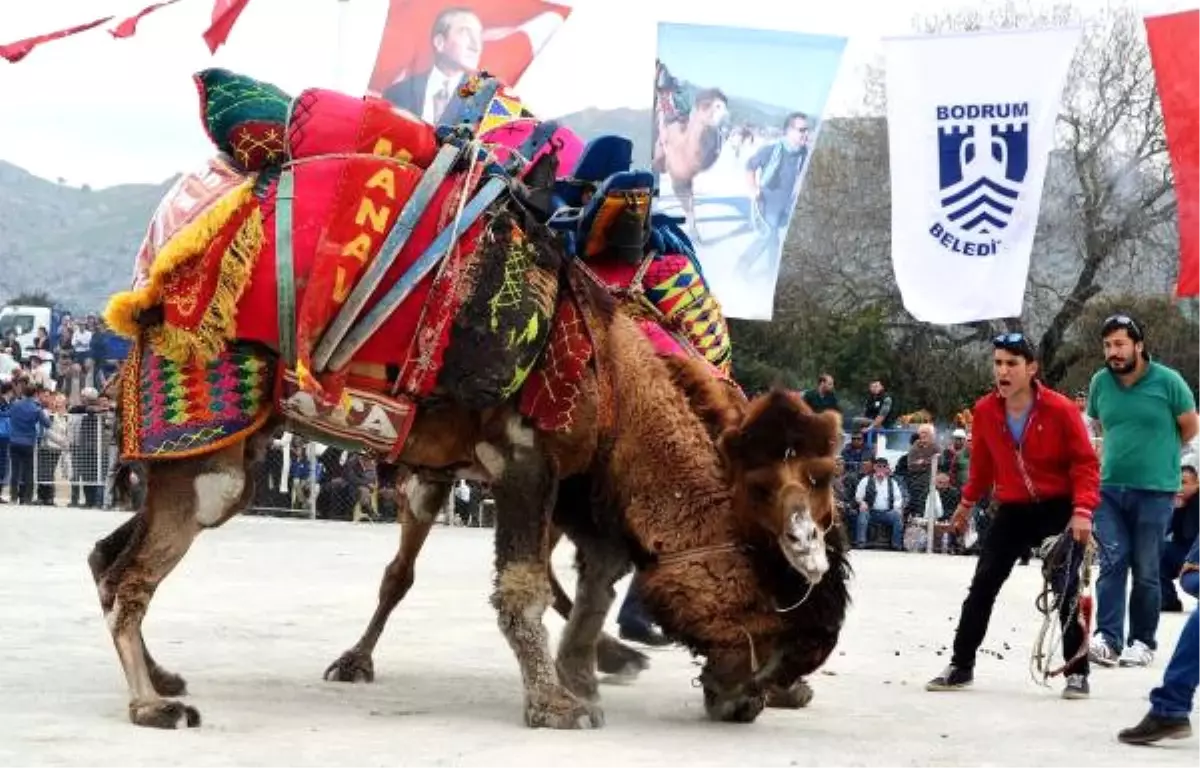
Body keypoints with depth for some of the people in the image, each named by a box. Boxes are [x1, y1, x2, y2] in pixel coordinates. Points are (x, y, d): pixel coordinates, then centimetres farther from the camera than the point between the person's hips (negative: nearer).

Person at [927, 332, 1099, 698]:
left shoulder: (1060, 409, -18)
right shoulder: (984, 411, -6)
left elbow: (1085, 462, -14)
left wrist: (1083, 510, -26)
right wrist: (967, 502, 23)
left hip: (1059, 508, -4)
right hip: (1013, 510, 4)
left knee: (1066, 590, -4)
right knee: (983, 585, 3)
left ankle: (1077, 672, 6)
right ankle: (961, 665, 13)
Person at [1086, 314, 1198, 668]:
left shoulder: (1167, 381, -9)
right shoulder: (1100, 383, 2)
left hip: (1155, 490, -2)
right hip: (1110, 488, 3)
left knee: (1146, 570, 3)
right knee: (1112, 562, -6)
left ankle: (1143, 642, 13)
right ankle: (1107, 639, -10)